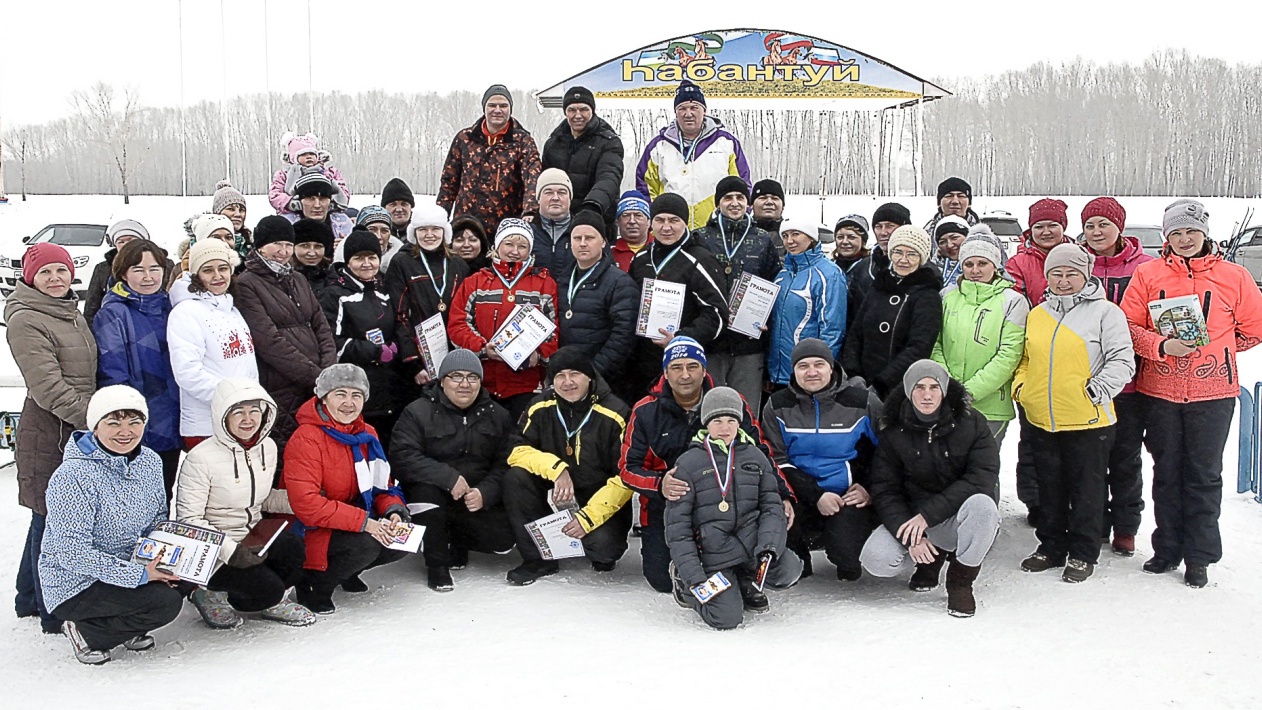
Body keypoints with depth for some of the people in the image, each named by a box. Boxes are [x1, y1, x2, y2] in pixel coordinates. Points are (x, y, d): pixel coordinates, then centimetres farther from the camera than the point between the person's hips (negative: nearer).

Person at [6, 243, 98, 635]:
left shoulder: (74, 314, 16)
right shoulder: (25, 320, -10)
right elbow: (47, 387, -18)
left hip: (81, 430, 8)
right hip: (48, 432, -8)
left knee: (51, 518, 17)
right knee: (52, 518, -1)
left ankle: (31, 599, 31)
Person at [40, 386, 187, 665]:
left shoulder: (149, 461, 1)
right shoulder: (71, 477, -22)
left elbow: (159, 520, 13)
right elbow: (71, 552, -25)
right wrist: (138, 575, -26)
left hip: (131, 566, 8)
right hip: (76, 586, -7)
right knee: (166, 602, -24)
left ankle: (126, 627, 8)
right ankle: (87, 633, 0)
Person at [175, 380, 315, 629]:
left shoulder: (267, 447, 2)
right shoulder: (200, 459, -19)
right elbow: (189, 520, -18)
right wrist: (230, 551, -27)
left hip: (255, 538, 6)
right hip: (214, 552, -6)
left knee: (295, 550, -24)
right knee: (267, 589, -25)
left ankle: (270, 601, 6)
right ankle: (212, 597, 6)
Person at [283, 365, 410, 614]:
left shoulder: (366, 434, 5)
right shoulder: (306, 439, -20)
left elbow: (383, 484, 11)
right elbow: (306, 504, -27)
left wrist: (393, 510, -13)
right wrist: (363, 522, -31)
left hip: (354, 523, 8)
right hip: (311, 531, -8)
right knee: (365, 544, -30)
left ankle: (347, 572, 16)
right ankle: (312, 584, -5)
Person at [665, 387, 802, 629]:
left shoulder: (754, 456, 7)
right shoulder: (688, 463, -3)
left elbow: (772, 505, 7)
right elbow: (677, 525, -4)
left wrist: (769, 545, -13)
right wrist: (693, 576, -11)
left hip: (752, 543, 4)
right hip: (713, 554, -3)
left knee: (789, 571, -23)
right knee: (726, 619, -17)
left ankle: (745, 582, 10)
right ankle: (684, 584, 14)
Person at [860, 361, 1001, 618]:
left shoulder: (971, 423, -9)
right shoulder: (894, 433, -3)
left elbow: (982, 478, -19)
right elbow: (884, 490, -6)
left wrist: (928, 514, -27)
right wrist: (908, 533, -23)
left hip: (958, 519, -2)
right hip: (911, 518, 2)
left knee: (982, 505, -36)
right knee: (876, 559, -25)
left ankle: (961, 580, -10)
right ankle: (934, 556, 10)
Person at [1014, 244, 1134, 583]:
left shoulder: (1105, 312, -4)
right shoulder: (1037, 315, 12)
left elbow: (1122, 361, -8)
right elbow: (1026, 359, 21)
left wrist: (1097, 390, -18)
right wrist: (1019, 386, 4)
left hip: (1088, 420, -5)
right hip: (1041, 420, 5)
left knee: (1086, 489, 6)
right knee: (1050, 488, 15)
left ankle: (1083, 553, 19)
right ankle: (1051, 546, 29)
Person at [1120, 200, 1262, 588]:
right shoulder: (1147, 274, 1)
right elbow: (1129, 326, -2)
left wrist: (1210, 348, 5)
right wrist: (1164, 346, -17)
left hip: (1212, 392, -1)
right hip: (1160, 390, 1)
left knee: (1204, 475, 5)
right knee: (1167, 473, 11)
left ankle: (1200, 556, 15)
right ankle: (1168, 549, 23)